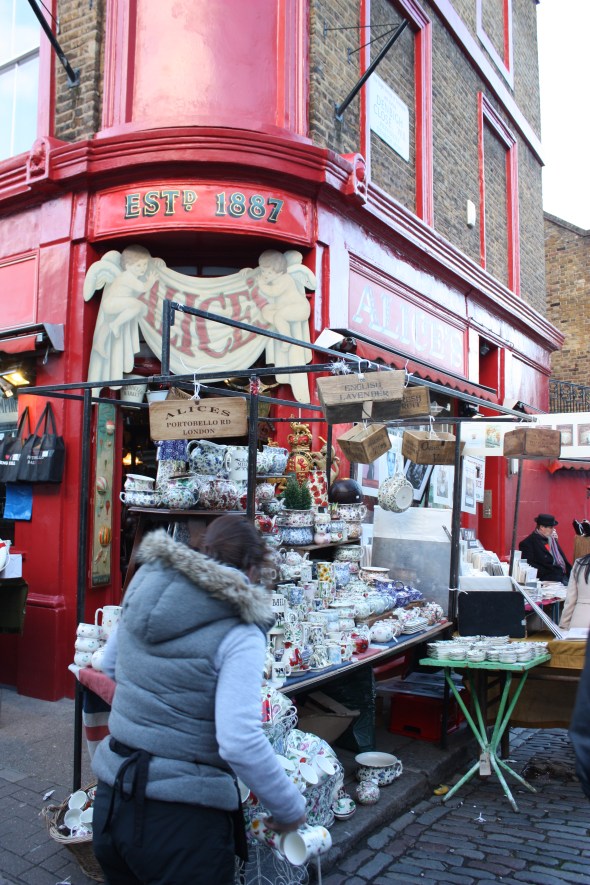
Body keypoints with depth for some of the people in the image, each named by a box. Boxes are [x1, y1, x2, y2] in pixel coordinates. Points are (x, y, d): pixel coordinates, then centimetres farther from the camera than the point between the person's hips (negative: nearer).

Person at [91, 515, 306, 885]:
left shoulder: (143, 593, 1)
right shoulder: (239, 633, -18)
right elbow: (240, 743, -25)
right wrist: (291, 809, -10)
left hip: (111, 799, 6)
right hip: (181, 818, -6)